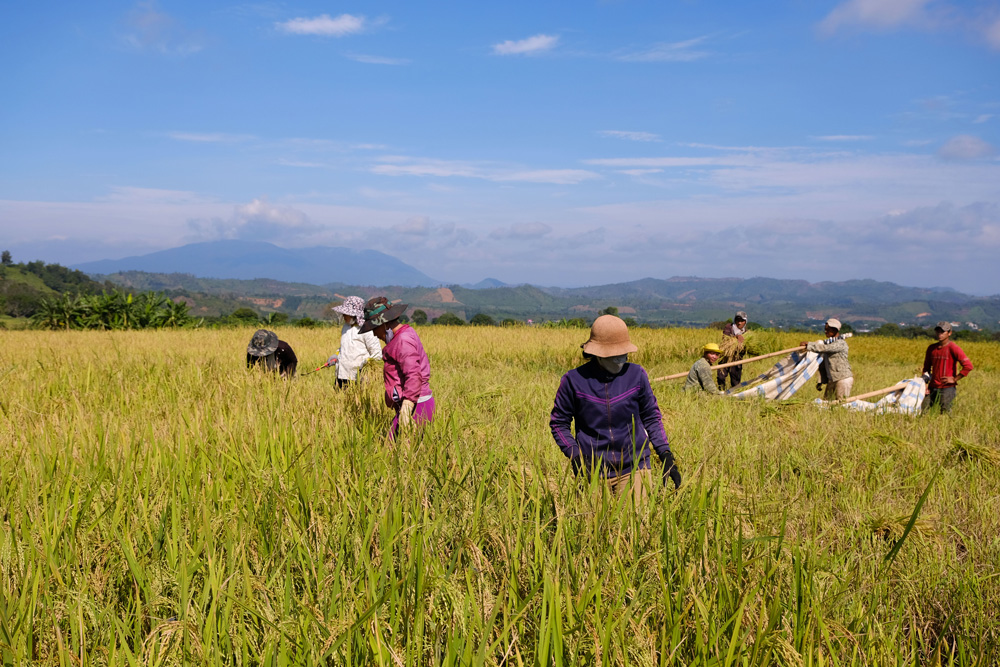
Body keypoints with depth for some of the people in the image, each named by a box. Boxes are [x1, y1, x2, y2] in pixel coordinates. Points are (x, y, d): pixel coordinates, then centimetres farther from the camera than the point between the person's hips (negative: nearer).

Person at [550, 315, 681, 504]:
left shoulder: (636, 375, -1)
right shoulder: (574, 380, -6)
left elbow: (651, 417, 10)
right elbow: (558, 422, 3)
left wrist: (666, 456, 1)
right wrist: (575, 457, -9)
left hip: (634, 468, 1)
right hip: (593, 473, -1)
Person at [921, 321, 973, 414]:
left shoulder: (953, 348, -8)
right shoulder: (931, 348, 11)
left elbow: (968, 366, -15)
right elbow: (927, 367, 22)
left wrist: (955, 379, -12)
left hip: (948, 388, -5)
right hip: (933, 388, 5)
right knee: (922, 410, -1)